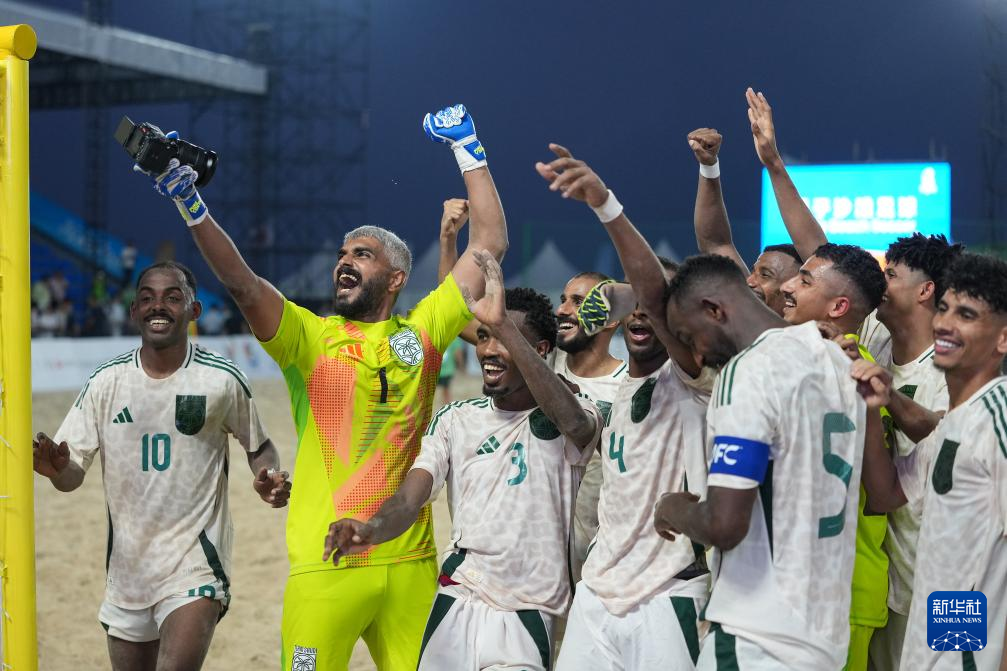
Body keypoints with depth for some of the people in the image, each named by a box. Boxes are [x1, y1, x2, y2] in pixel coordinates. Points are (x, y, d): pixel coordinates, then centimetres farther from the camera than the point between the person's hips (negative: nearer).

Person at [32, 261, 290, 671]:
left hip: (195, 566, -4)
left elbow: (257, 445, 9)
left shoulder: (221, 380, -7)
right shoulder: (106, 381, -1)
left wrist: (269, 478, -13)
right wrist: (58, 470, -24)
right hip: (127, 567, 4)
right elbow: (73, 475, -1)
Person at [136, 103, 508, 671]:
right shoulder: (309, 336, 3)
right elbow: (240, 282, -13)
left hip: (410, 563, 2)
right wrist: (188, 201, -25)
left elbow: (491, 244, 9)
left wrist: (468, 148, 13)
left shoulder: (423, 331, 7)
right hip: (325, 566, -2)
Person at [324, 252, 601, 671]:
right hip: (456, 604, 3)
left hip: (527, 616, -3)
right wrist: (372, 530, -32)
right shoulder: (456, 419, 5)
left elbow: (574, 421, -32)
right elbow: (410, 498, -7)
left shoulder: (565, 421, -6)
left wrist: (503, 324, -38)